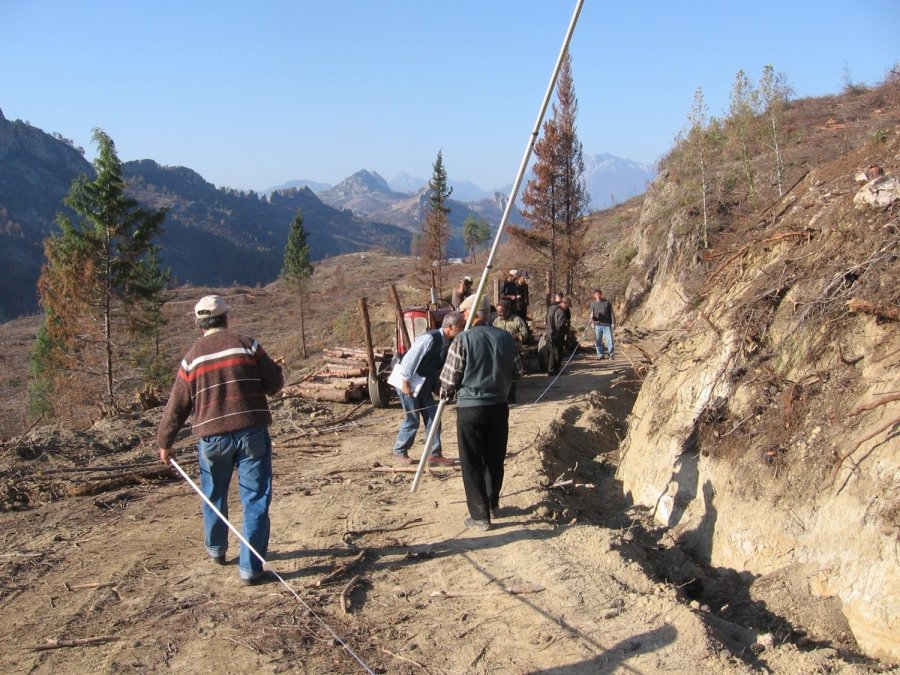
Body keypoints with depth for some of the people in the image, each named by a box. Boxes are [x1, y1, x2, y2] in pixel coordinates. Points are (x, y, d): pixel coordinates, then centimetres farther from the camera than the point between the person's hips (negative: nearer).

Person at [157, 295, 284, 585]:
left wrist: (165, 443, 20)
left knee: (214, 496, 23)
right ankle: (250, 568, 2)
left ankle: (216, 549, 43)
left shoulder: (192, 357, 4)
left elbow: (177, 406, 8)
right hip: (252, 433, -2)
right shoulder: (247, 345, -3)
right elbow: (275, 384, -3)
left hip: (212, 438, 3)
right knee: (255, 500, 3)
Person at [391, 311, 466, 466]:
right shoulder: (430, 338, -26)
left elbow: (440, 366, 12)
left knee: (432, 418, 5)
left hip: (425, 384, 8)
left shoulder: (448, 342, 1)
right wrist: (406, 382, -22)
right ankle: (399, 452, 16)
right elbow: (409, 359, -26)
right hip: (409, 383, -8)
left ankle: (435, 454, 12)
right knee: (412, 419, -1)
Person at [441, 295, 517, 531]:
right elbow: (513, 373, 10)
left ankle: (480, 516, 9)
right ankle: (493, 505, 34)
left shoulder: (463, 340, -14)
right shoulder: (506, 338, 1)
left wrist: (447, 395, 11)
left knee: (472, 464, 6)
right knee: (495, 459, 19)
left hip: (470, 408, -5)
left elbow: (449, 378, -9)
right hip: (499, 406, 5)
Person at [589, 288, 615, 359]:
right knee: (598, 341, 4)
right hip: (597, 325, 2)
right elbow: (592, 315, 10)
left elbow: (611, 313, 5)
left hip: (607, 324, -1)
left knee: (609, 340, -3)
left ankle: (611, 354, 8)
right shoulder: (593, 304, 7)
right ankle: (600, 355, 14)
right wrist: (592, 317, -14)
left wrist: (613, 322, -1)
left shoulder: (607, 302, 4)